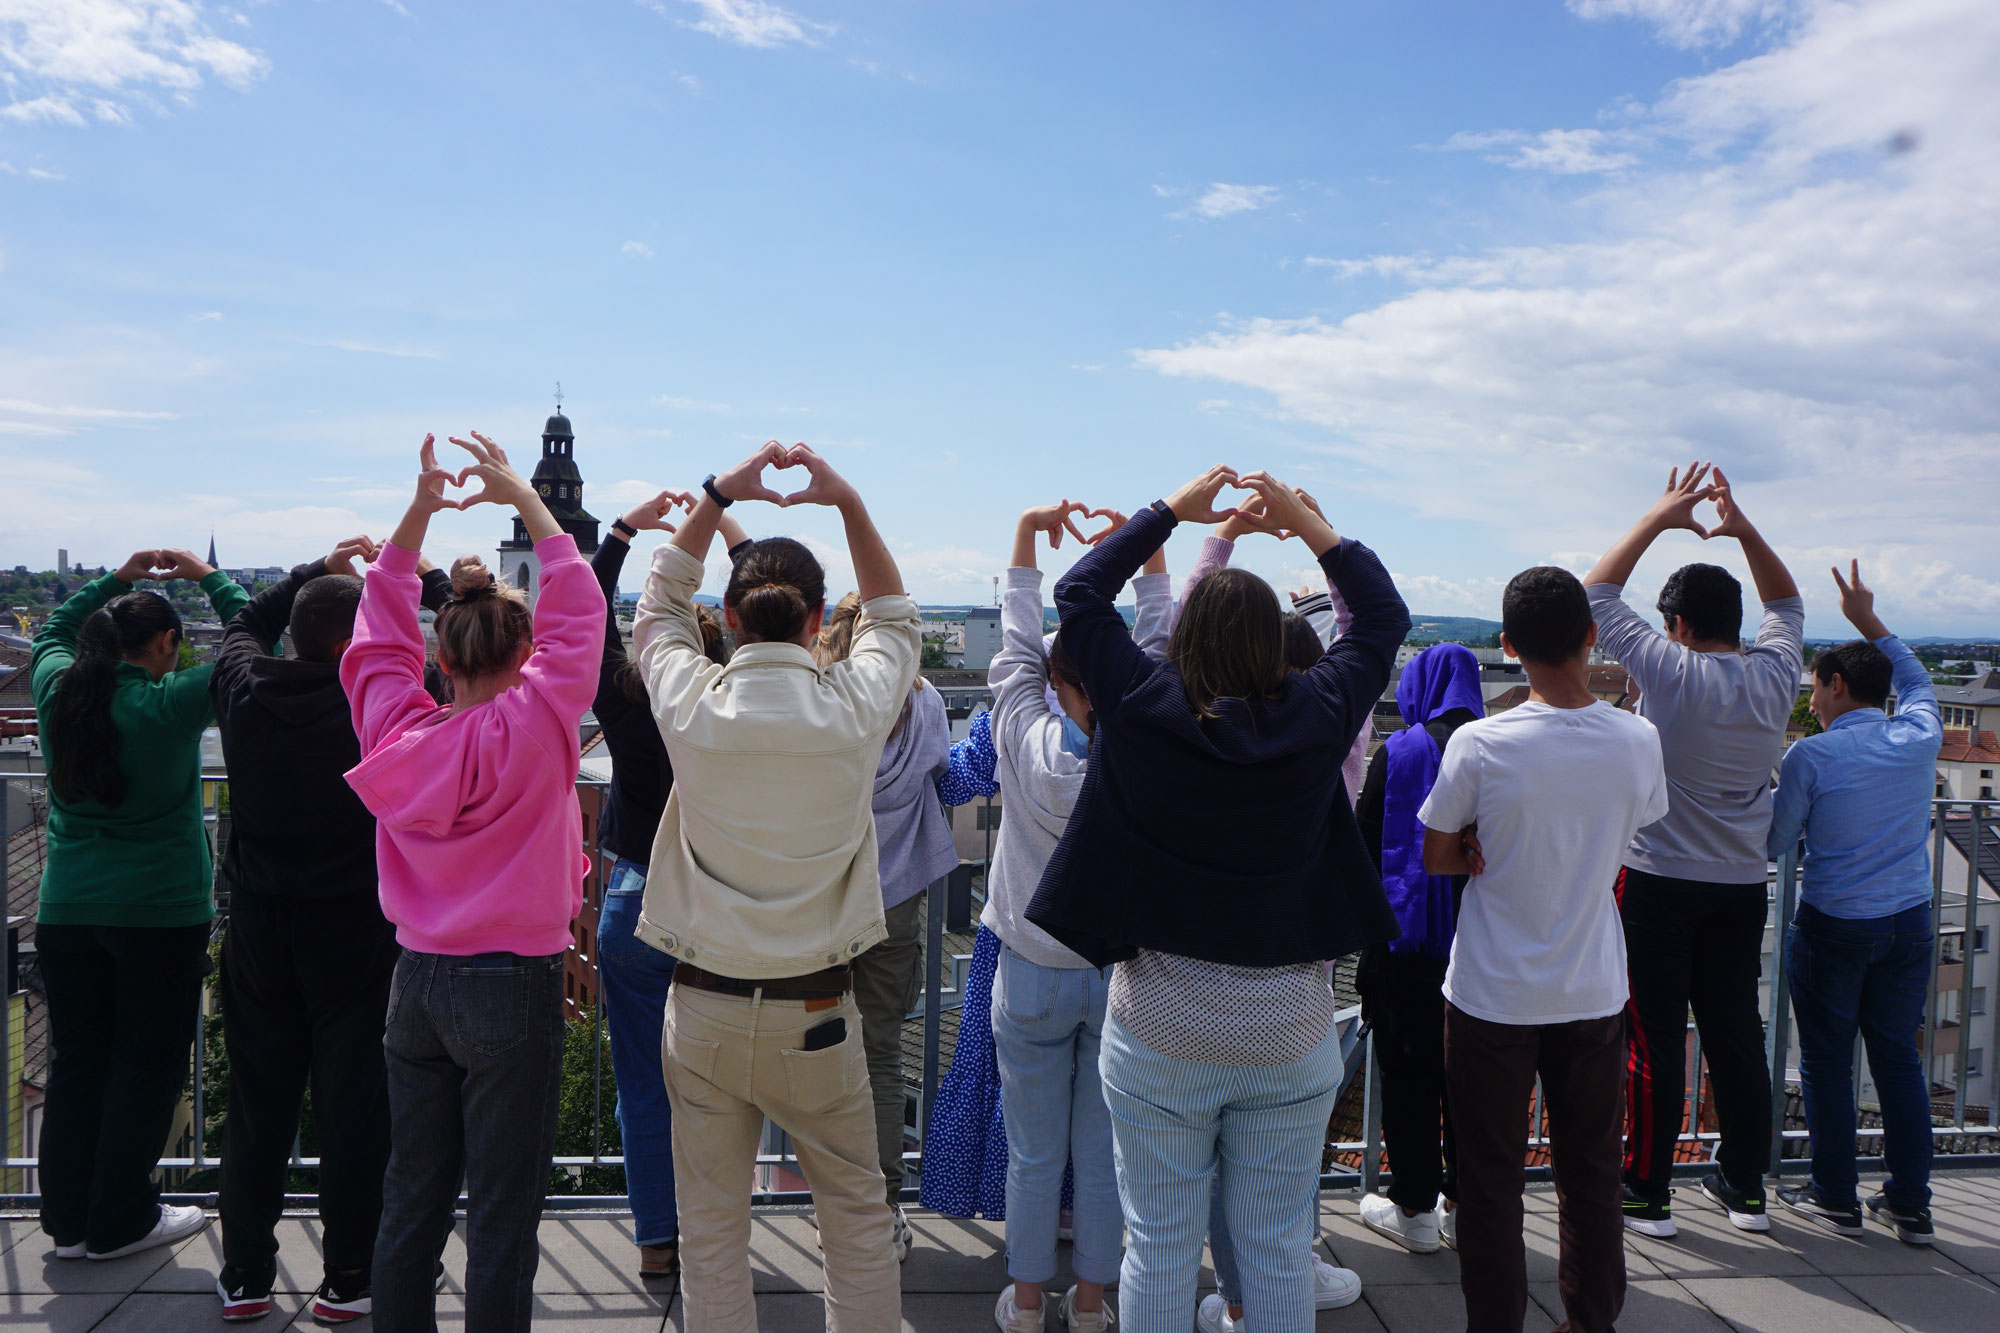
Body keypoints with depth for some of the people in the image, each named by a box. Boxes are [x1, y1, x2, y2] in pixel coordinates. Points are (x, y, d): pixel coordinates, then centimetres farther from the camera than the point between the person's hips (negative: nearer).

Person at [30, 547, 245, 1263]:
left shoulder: (57, 691, 0)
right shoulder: (173, 702, -14)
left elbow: (53, 632, 23)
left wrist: (117, 579, 20)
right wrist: (207, 576, 5)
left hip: (67, 910, 5)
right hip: (161, 913, -5)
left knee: (75, 1061, 14)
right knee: (147, 1063, 7)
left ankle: (69, 1219, 23)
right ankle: (120, 1221, 16)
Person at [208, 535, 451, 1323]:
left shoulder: (244, 691, -3)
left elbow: (245, 624, 20)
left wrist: (320, 570, 22)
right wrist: (428, 577, 6)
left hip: (258, 928, 4)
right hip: (355, 928, -4)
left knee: (258, 1108, 13)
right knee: (354, 1109, 5)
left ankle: (245, 1276, 24)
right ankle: (347, 1280, 13)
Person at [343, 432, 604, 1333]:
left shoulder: (399, 732, -1)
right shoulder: (532, 727, -14)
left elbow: (380, 629, 14)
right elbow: (578, 610, -8)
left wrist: (419, 510, 12)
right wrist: (522, 497, -1)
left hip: (418, 981, 6)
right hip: (512, 988, -5)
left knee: (411, 1199, 16)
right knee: (503, 1211, 3)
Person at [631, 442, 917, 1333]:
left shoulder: (690, 705, -9)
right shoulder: (854, 707, -10)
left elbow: (657, 608, 13)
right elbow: (894, 618, 12)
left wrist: (716, 495, 13)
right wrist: (848, 503, 11)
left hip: (704, 1007, 1)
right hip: (816, 1009, 0)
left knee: (711, 1226, 12)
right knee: (857, 1213, 17)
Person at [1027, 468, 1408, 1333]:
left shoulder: (1144, 710, -11)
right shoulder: (1317, 717, -8)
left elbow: (1077, 595, 4)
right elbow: (1385, 616, 10)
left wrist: (1174, 510, 11)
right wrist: (1302, 520, 13)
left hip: (1160, 1030, -1)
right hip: (1290, 1030, 1)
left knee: (1160, 1246, 11)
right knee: (1278, 1249, 13)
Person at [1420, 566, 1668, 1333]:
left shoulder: (1479, 745, -19)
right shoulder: (1639, 741, -9)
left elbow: (1435, 858, -8)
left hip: (1493, 996, -3)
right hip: (1594, 991, 3)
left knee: (1491, 1182, 10)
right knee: (1592, 1175, 18)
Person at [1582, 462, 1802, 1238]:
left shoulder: (1673, 672, -14)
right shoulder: (1774, 676, 0)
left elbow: (1595, 594, -6)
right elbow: (1786, 604, 21)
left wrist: (1658, 519, 0)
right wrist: (1744, 528, 12)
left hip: (1658, 885, -5)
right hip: (1741, 888, 5)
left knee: (1654, 1042, 1)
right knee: (1737, 1036, 13)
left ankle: (1647, 1194, 9)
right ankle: (1745, 1188, 24)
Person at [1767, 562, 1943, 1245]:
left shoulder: (1811, 756, -13)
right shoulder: (1919, 737, -1)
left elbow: (1775, 842, -5)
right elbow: (1918, 679, 22)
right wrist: (1870, 622, 27)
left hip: (1832, 926, -5)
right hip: (1910, 924, 5)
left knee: (1827, 1061, 7)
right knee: (1899, 1057, 14)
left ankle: (1836, 1198, 16)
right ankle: (1910, 1203, 20)